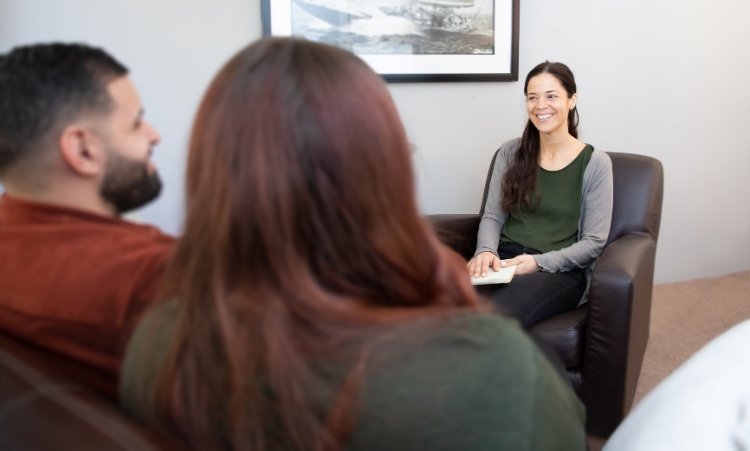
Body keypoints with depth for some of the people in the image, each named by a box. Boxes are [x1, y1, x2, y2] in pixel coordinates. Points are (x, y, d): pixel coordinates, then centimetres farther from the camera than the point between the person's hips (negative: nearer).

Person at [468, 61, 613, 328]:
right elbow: (492, 217, 10)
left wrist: (540, 262, -15)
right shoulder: (510, 153, 12)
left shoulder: (595, 163, 2)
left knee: (497, 315, -37)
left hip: (560, 270, -3)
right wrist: (486, 251, -12)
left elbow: (593, 242, -1)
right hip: (504, 261, 3)